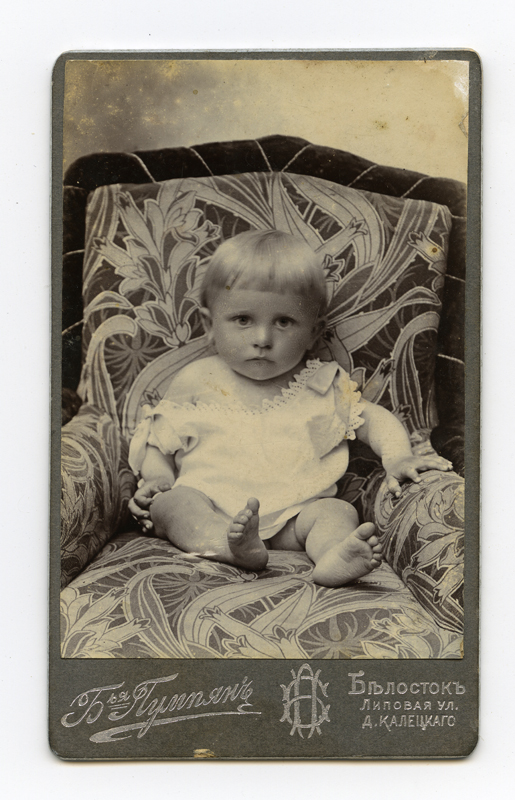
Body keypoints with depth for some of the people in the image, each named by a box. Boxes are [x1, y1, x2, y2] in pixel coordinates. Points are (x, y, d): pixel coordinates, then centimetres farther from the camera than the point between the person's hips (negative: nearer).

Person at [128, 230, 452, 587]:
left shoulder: (322, 386, 10)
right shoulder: (196, 381, 9)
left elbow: (375, 418, 15)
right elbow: (160, 438, 15)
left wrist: (397, 458, -5)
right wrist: (156, 478, -5)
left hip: (290, 512, 1)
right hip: (208, 507, 0)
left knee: (338, 511, -24)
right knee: (171, 504, -27)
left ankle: (332, 557, -53)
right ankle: (234, 546, -50)